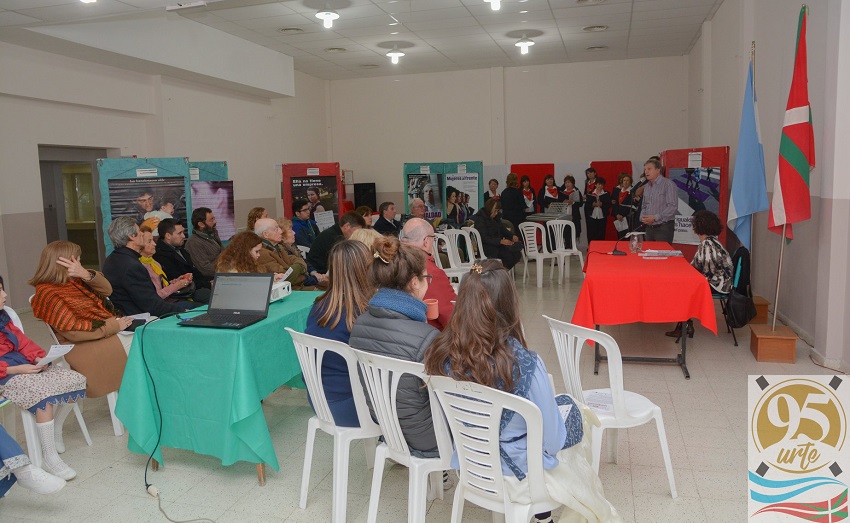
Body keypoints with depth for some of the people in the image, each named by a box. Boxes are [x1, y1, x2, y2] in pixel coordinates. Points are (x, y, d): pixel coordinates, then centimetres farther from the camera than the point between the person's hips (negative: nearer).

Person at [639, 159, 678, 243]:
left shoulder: (668, 184, -9)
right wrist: (642, 217, 1)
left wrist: (655, 218, -19)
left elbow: (673, 207, -17)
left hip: (664, 227, -7)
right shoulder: (647, 186, 14)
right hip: (649, 228, 7)